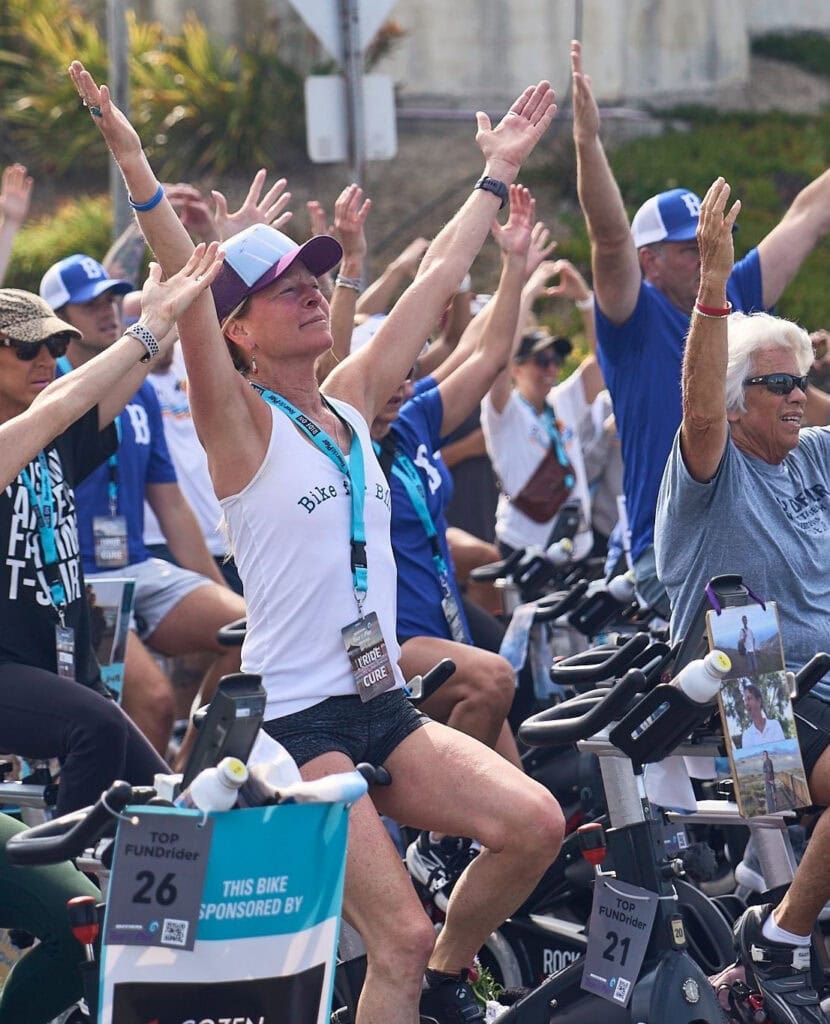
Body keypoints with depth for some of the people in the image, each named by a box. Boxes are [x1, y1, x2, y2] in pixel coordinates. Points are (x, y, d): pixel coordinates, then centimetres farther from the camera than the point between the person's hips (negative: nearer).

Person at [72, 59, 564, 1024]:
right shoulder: (242, 423, -5)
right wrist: (136, 169, -31)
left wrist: (497, 174, 24)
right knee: (400, 938, -16)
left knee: (533, 824, -12)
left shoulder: (350, 402, 13)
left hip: (384, 707, 7)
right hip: (294, 719, -7)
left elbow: (436, 277, 19)